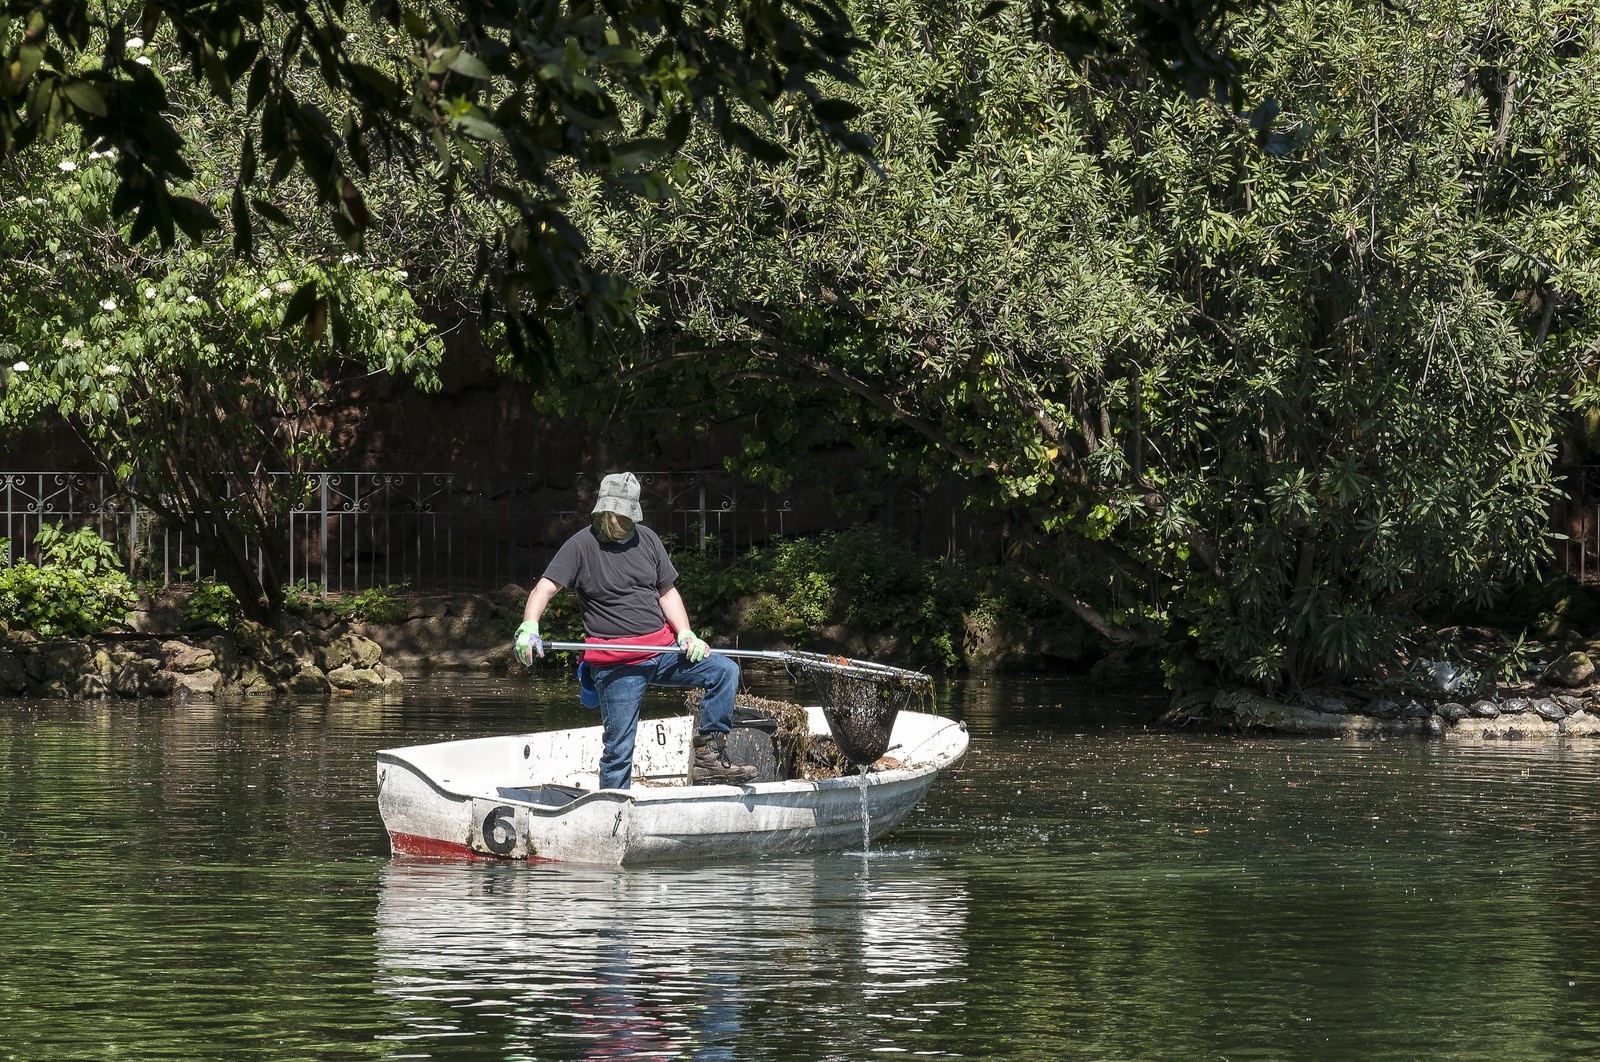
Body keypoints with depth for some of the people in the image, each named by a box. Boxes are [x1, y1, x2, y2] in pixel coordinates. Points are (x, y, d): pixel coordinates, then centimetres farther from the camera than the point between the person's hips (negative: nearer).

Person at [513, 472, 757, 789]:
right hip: (616, 665, -5)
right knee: (619, 748, -5)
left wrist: (686, 634, -1)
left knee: (725, 672, -8)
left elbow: (667, 592, 16)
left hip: (662, 649, 5)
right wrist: (529, 626, -33)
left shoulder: (647, 540, 10)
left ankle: (709, 757, -6)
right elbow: (544, 588, -14)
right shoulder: (581, 545, -5)